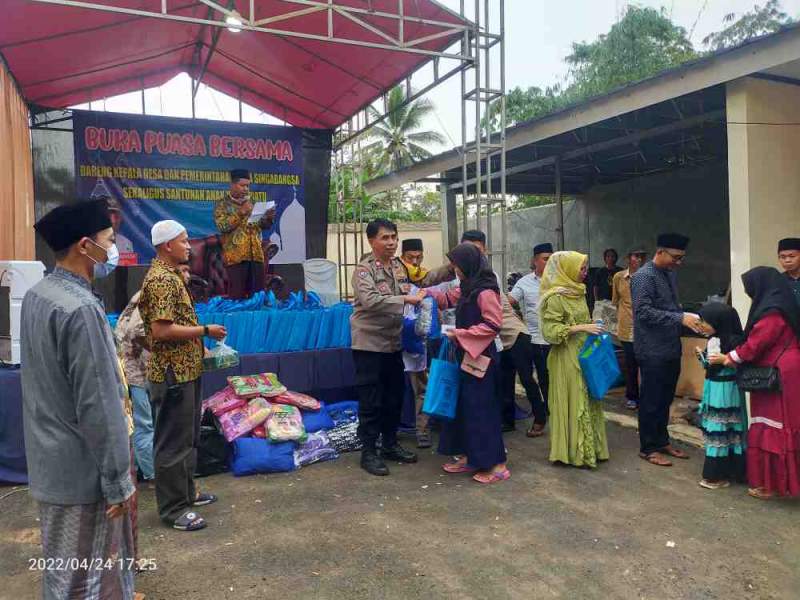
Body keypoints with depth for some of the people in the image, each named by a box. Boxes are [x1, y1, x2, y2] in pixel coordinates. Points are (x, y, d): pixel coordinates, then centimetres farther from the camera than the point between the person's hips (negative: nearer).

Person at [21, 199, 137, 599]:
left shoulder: (36, 296, 4)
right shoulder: (81, 309, -25)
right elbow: (99, 406, -24)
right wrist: (118, 479, -16)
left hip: (52, 461, 9)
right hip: (81, 470, -9)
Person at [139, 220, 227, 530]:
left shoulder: (170, 276, 14)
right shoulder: (161, 280, -19)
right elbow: (161, 330, -26)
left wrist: (198, 341, 14)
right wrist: (205, 330, -19)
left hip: (184, 371, 10)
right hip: (173, 374, -10)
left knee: (188, 437, 19)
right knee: (173, 441, 0)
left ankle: (186, 493, 33)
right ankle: (173, 508, 11)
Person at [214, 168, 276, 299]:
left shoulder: (252, 203, 18)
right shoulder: (223, 205, 3)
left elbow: (263, 226, 19)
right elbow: (222, 226, -12)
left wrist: (268, 218, -3)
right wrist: (241, 213, -17)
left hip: (256, 255, 5)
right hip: (236, 256, -5)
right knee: (237, 295, -5)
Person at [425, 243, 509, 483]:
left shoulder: (486, 292, -18)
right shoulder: (466, 288, 9)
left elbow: (493, 325, -21)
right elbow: (448, 298, 27)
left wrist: (460, 334, -18)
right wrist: (426, 292, 17)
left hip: (481, 357, -9)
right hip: (467, 355, 9)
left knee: (482, 408, -4)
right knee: (463, 405, 13)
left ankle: (496, 464, 7)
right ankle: (470, 456, 25)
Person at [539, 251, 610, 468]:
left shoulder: (577, 292, 11)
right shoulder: (555, 297, -14)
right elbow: (550, 330, -19)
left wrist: (592, 327, 7)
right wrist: (580, 328, -22)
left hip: (583, 355, 8)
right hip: (567, 358, -8)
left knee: (586, 400, 11)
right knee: (573, 402, -2)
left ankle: (588, 448, 22)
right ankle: (574, 451, 9)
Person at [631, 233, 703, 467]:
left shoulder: (670, 274, 12)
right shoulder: (643, 276, -15)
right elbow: (644, 312, -23)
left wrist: (689, 317, 3)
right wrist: (680, 318, -25)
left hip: (671, 349, 8)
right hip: (653, 351, -8)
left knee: (666, 399, 17)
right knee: (651, 401, 2)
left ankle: (662, 441, 30)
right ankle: (648, 448, 13)